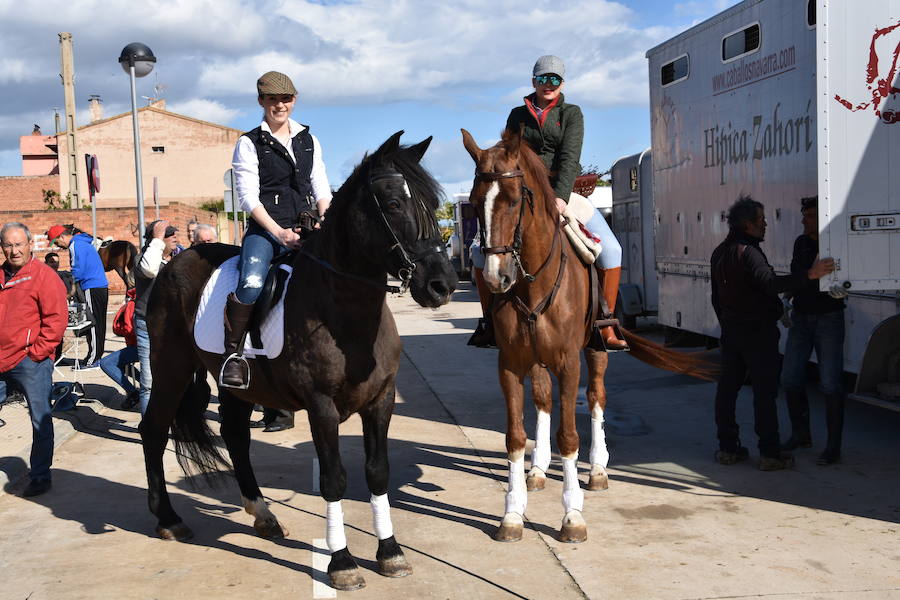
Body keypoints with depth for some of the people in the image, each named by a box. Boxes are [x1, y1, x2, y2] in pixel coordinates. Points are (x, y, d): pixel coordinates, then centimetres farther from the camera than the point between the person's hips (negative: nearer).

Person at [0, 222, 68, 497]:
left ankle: (40, 476, 13)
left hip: (31, 362, -6)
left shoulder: (43, 274, -4)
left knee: (40, 420, 3)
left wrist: (38, 351, -13)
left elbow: (57, 317, -10)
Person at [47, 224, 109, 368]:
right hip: (102, 286, 10)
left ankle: (92, 360, -4)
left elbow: (78, 271, -16)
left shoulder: (76, 245, -10)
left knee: (92, 323, -6)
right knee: (98, 323, 12)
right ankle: (97, 356, 17)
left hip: (92, 289, -10)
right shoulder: (84, 242, 20)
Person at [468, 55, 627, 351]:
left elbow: (569, 157, -11)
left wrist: (560, 197, -26)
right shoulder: (518, 115, 11)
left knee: (610, 250, -18)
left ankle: (606, 329, -10)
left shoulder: (571, 114, 3)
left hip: (564, 193, -1)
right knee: (481, 250, -12)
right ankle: (488, 322, 2)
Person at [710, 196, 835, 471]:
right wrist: (810, 274, -38)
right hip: (758, 331, -9)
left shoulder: (719, 253, 12)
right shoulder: (749, 252, -17)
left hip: (730, 330, 9)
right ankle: (769, 453, -2)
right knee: (764, 391, -4)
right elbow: (771, 283, -34)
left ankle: (727, 448, 14)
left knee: (727, 387, 10)